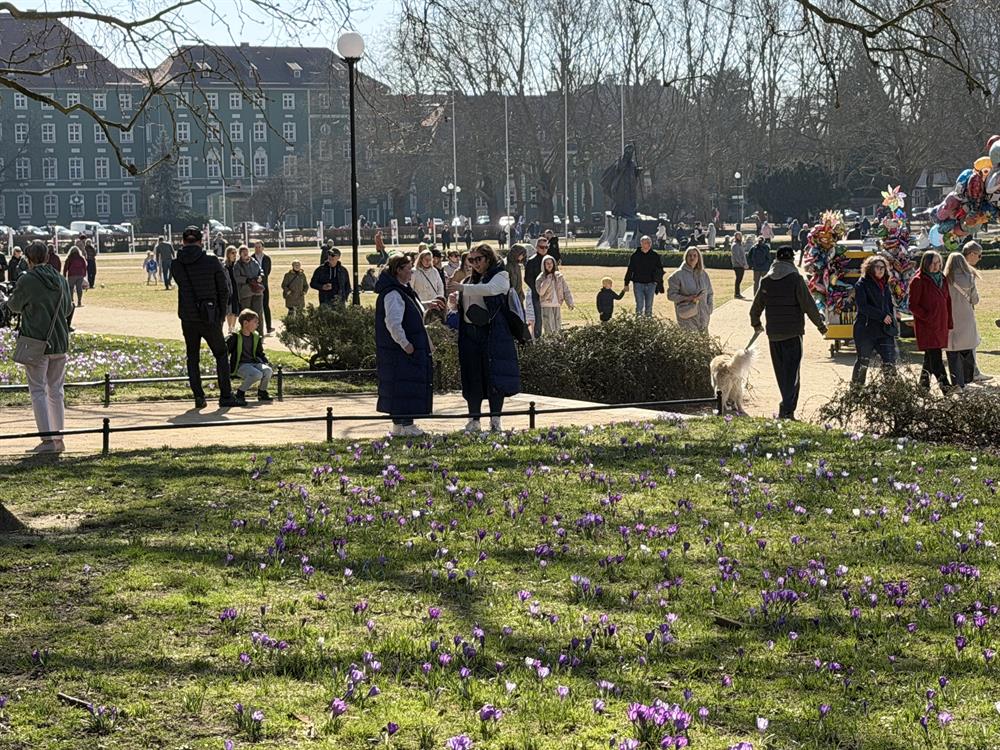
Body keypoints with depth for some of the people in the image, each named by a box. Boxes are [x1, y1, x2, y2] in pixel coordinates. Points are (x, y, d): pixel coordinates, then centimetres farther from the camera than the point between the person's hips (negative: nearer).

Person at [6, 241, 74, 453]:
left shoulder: (27, 280, -12)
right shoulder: (61, 281, 5)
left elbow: (14, 306, 3)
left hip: (36, 344, -5)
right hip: (60, 343, 5)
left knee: (38, 391, 0)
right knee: (55, 390, 14)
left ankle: (47, 440, -7)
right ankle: (58, 438, 16)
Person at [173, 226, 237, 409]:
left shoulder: (177, 264, -4)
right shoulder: (212, 262, -7)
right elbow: (224, 290, -3)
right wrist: (220, 313, 10)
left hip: (188, 319, 1)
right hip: (210, 318, -1)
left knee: (193, 358, 13)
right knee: (221, 355, 11)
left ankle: (199, 397, 6)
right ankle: (225, 396, 6)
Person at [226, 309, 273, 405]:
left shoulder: (256, 337, 14)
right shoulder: (234, 337, -6)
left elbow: (260, 353, 24)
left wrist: (266, 363, 8)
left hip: (254, 363, 6)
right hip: (241, 365, -6)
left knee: (267, 370, -24)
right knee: (257, 374, -33)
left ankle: (262, 392, 1)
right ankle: (240, 393, -16)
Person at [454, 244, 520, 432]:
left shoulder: (500, 276, -1)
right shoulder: (471, 280, 18)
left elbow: (490, 289, -22)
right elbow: (461, 305, 24)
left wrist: (462, 287, -24)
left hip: (493, 334, -6)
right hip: (470, 334, 6)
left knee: (494, 376, -5)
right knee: (472, 377, 4)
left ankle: (495, 420, 0)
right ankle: (474, 419, 10)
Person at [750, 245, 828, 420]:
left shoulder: (766, 281, 5)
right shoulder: (795, 279, -9)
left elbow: (756, 307, 13)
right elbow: (809, 305, -11)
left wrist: (756, 323, 31)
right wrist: (820, 325, 1)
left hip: (773, 333, 4)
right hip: (793, 333, -4)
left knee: (780, 372, 15)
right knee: (792, 372, -4)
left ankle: (788, 407, 23)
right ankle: (787, 409, -14)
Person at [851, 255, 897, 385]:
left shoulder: (885, 285, 16)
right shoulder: (862, 284, -4)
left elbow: (891, 305, 24)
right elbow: (862, 306, -13)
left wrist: (891, 319, 6)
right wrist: (882, 316, -16)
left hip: (885, 330, 5)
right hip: (866, 329, -5)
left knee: (890, 360, -6)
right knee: (863, 361, 3)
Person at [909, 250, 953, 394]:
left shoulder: (942, 279, 14)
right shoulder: (918, 281, -8)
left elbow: (948, 301, 20)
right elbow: (913, 306, -9)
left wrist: (950, 322, 15)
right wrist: (927, 317, -17)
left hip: (941, 324, 7)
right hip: (926, 326, -7)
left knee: (931, 355, 12)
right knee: (935, 356, -13)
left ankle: (924, 384, 21)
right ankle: (944, 385, -21)